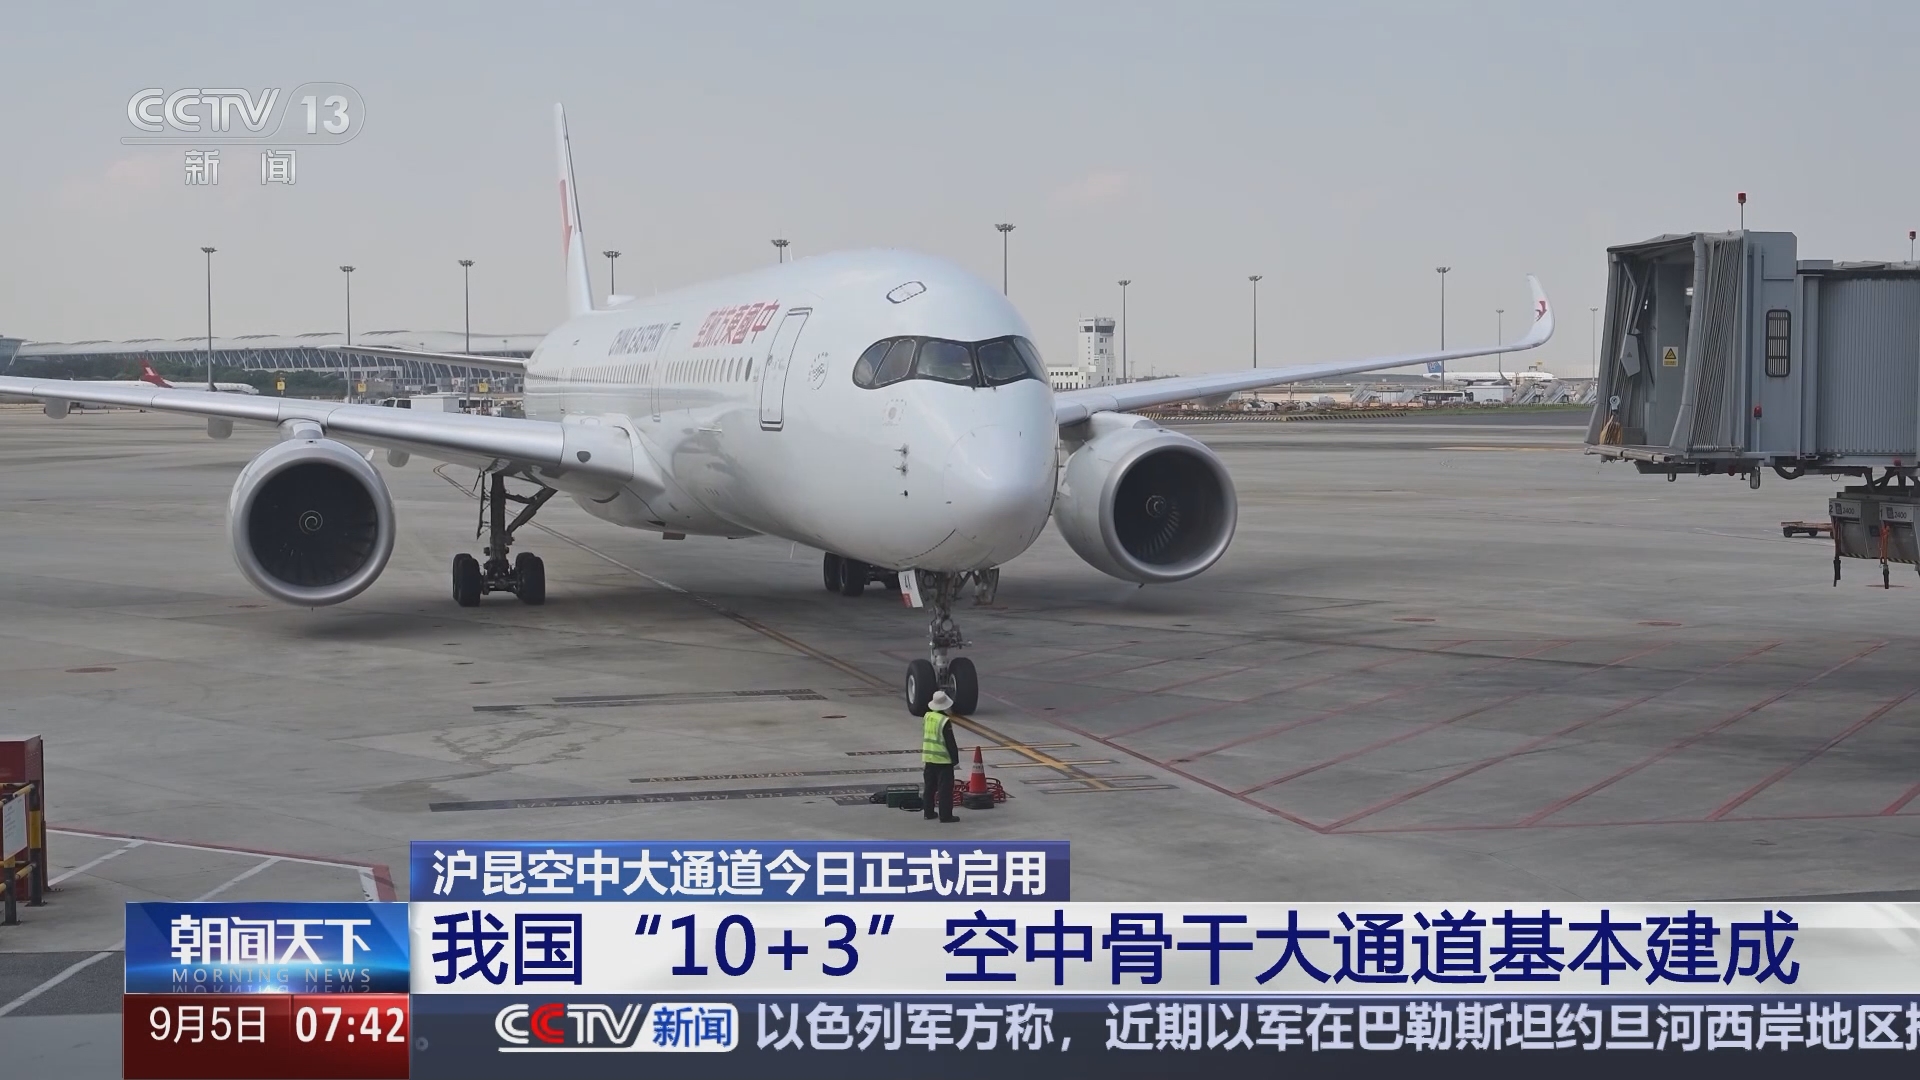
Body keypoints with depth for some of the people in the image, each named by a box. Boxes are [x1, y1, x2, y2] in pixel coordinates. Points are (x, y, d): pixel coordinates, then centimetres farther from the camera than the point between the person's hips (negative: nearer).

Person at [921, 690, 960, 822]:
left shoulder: (927, 716, 2)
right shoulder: (945, 721, -18)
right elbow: (950, 742, -14)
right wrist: (955, 757, -7)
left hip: (928, 757, 7)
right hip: (943, 759, -7)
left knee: (930, 786, 15)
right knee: (945, 787, -2)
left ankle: (928, 812, 21)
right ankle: (945, 815, -2)